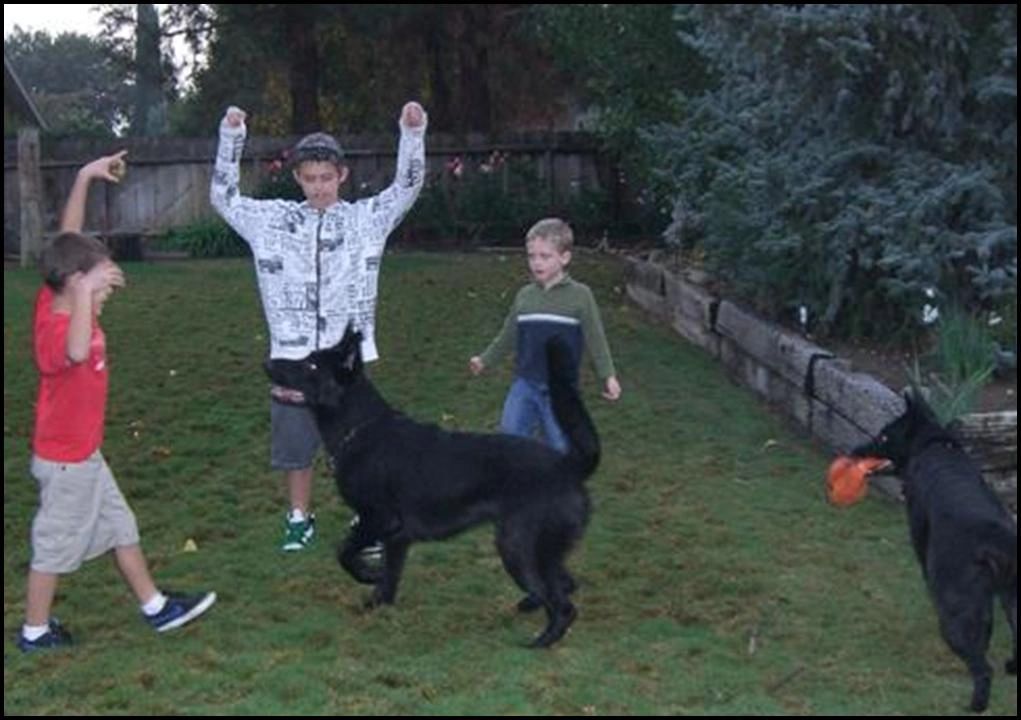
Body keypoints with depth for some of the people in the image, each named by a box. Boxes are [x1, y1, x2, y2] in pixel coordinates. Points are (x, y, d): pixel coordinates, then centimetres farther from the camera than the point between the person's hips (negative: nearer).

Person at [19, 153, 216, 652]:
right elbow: (77, 352, -54)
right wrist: (87, 292, -53)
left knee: (121, 527, 17)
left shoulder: (60, 301, -3)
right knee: (56, 544, 7)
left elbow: (68, 237, 4)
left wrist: (85, 178, -2)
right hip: (66, 460, -10)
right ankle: (35, 631, 23)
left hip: (82, 454, 10)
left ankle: (156, 607, 29)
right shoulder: (56, 328, -28)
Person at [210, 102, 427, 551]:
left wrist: (412, 134, -23)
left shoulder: (364, 219, 1)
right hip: (292, 357, 1)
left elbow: (407, 187, -7)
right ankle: (300, 518, 31)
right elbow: (224, 197, 7)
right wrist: (231, 137, -5)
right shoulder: (275, 219, 4)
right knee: (295, 446, 12)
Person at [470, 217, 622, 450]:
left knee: (557, 447, 4)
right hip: (525, 383, 3)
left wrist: (608, 376, -8)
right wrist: (485, 360, 21)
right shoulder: (524, 296, 4)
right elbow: (508, 336, 16)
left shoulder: (580, 296, -7)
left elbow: (595, 339, -4)